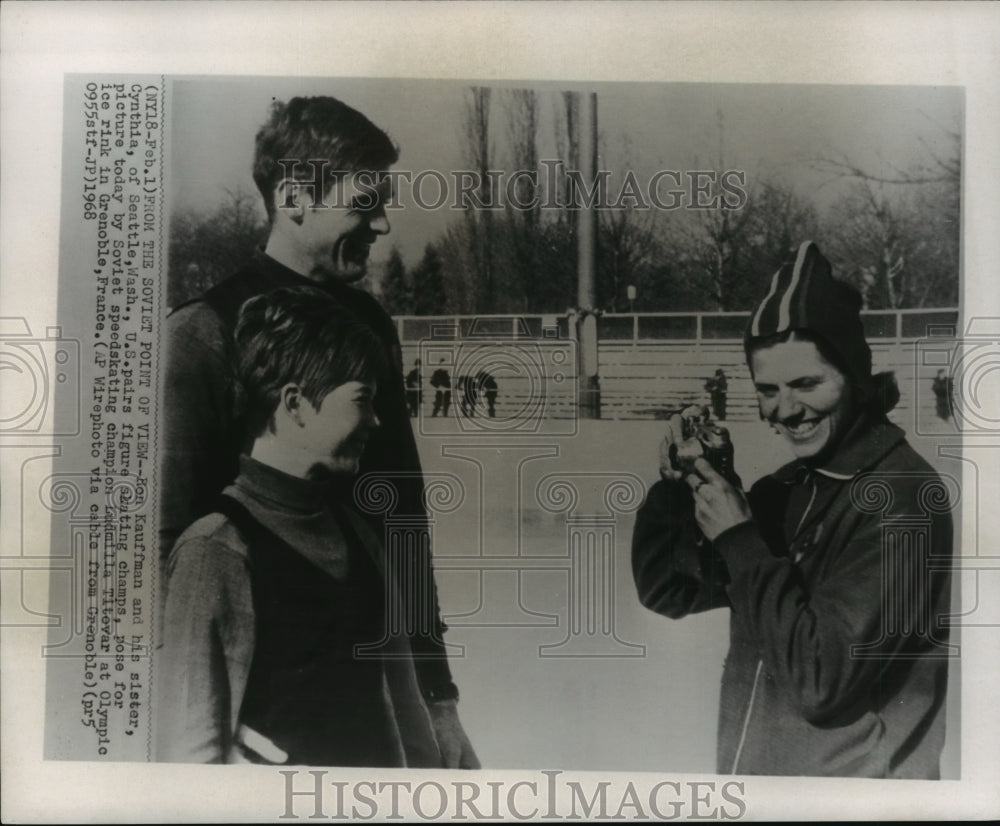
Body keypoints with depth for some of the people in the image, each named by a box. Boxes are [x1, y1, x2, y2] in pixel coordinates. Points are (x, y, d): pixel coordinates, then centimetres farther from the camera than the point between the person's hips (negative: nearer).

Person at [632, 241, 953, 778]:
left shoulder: (902, 497, -20)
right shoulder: (785, 490, -1)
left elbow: (822, 681, -26)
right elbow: (665, 590, 3)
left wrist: (740, 542, -21)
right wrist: (678, 483, -10)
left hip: (852, 778, -6)